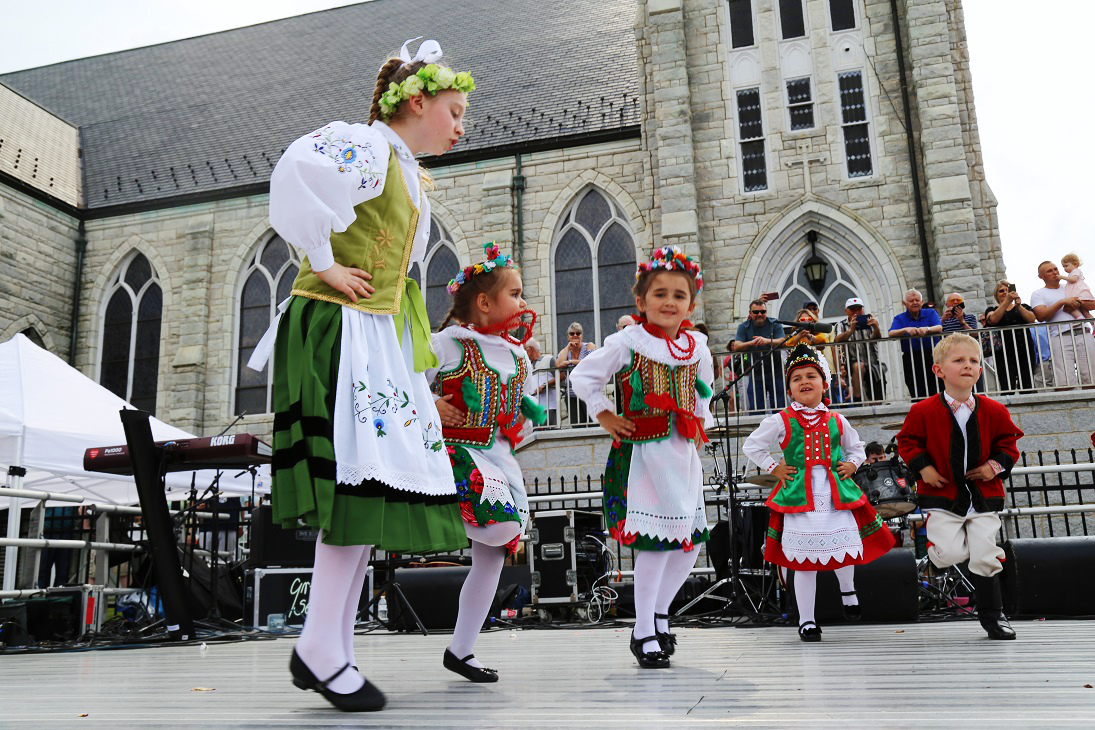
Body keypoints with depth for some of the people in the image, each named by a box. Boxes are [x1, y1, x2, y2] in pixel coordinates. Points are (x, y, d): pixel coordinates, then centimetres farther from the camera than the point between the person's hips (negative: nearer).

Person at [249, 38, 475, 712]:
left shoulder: (412, 176, 22)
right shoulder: (366, 144, -7)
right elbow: (297, 170, -28)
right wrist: (324, 264, -19)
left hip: (381, 341, 9)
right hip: (336, 329, -9)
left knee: (371, 489, 4)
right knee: (360, 477, -14)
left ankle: (329, 649, 10)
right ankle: (321, 648, -5)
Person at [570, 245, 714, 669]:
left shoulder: (697, 346, 7)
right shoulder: (627, 343, -8)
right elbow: (583, 377, -1)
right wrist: (605, 417, -5)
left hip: (684, 452, 6)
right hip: (643, 452, -6)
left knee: (689, 542, 9)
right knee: (655, 541, -7)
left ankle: (660, 612, 31)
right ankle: (643, 633, 8)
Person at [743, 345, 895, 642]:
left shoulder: (837, 421, 10)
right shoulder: (781, 421, 0)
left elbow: (856, 447, 27)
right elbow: (751, 446, 8)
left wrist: (851, 464, 9)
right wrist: (774, 468, 1)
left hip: (837, 496, 3)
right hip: (799, 498, -2)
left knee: (845, 550, 1)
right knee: (804, 561, 1)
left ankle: (848, 590, 35)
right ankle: (806, 620, 15)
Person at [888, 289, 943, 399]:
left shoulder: (930, 313, 12)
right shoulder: (900, 319, 9)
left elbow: (939, 328, -6)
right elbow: (891, 334, -8)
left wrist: (927, 329, -27)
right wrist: (906, 330, -27)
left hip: (932, 356, 1)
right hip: (911, 360, -1)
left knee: (936, 392, -4)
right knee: (918, 394, -8)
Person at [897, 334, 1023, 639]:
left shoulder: (993, 411, -2)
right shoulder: (924, 411, -9)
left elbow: (1008, 442, 11)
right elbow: (907, 441, 1)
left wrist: (997, 465, -5)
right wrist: (923, 468, -10)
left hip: (984, 494, 2)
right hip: (942, 495, -2)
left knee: (985, 557, 4)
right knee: (949, 555, -13)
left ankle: (992, 615, 20)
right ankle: (936, 534, 23)